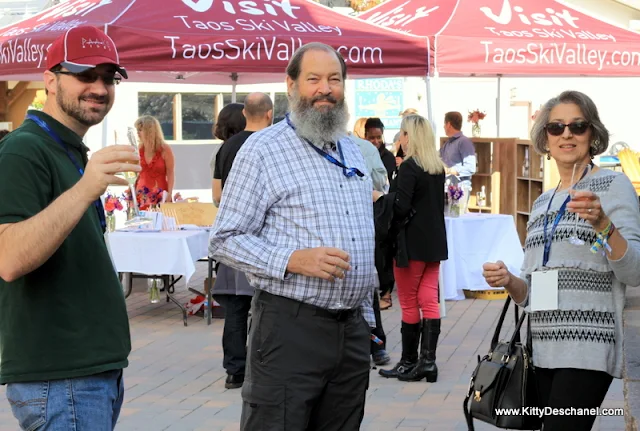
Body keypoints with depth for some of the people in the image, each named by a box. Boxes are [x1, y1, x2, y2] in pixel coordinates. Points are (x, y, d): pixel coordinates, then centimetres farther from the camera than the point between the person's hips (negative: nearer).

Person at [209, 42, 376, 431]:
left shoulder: (354, 151, 16)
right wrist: (292, 260, -22)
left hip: (353, 327, 7)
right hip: (290, 326, -6)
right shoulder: (263, 149, -6)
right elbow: (226, 240, -9)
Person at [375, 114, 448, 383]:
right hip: (435, 241, 7)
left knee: (409, 303, 2)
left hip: (413, 244, -7)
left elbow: (401, 209, -20)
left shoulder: (409, 167, -14)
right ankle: (428, 360, 2)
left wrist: (379, 198, -5)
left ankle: (409, 362, 9)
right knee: (429, 300, 6)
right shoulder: (438, 167, 9)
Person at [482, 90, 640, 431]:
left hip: (586, 349, -6)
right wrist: (508, 281, 0)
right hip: (543, 348, 6)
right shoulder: (542, 203, 17)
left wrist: (602, 223, -24)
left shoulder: (612, 184, 0)